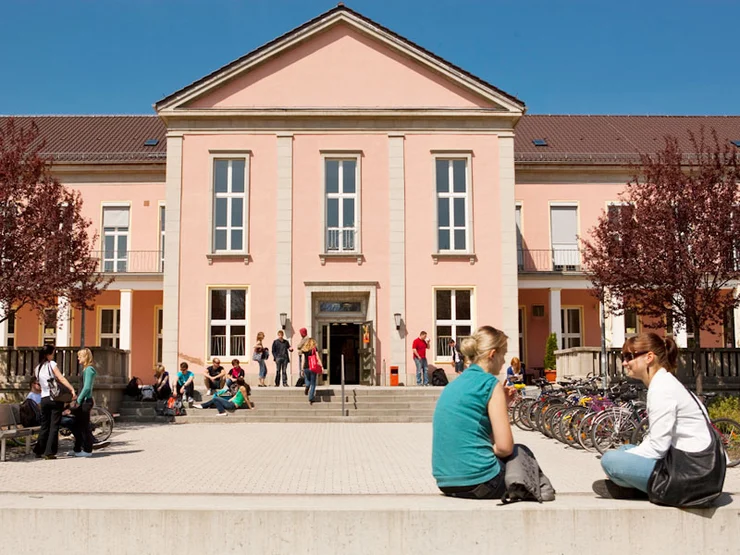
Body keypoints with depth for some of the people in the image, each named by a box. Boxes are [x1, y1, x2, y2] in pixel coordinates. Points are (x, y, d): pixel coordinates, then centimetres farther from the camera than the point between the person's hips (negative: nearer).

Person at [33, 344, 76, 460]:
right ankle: (49, 452, -5)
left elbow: (40, 384, 17)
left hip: (44, 399, 6)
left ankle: (39, 451, 17)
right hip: (55, 398, -6)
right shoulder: (51, 364, -5)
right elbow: (61, 378, -16)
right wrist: (72, 389, -22)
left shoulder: (38, 368, 14)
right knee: (54, 426, -2)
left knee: (44, 426, 14)